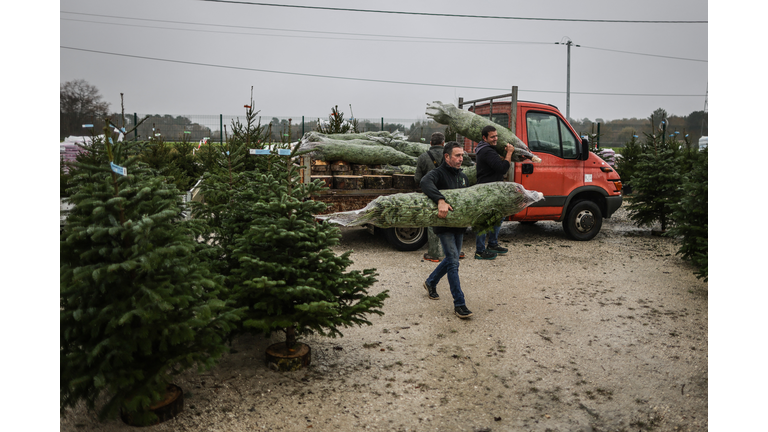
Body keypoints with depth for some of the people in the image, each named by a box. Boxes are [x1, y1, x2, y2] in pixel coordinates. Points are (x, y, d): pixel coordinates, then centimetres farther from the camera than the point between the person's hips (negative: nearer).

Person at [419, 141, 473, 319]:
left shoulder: (463, 177, 14)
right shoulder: (438, 173, -11)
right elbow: (425, 183, -33)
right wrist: (441, 200, -46)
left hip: (459, 224, 8)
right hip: (444, 225, -7)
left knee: (451, 259, 17)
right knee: (453, 261, -11)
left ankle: (431, 282, 41)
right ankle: (459, 304, -7)